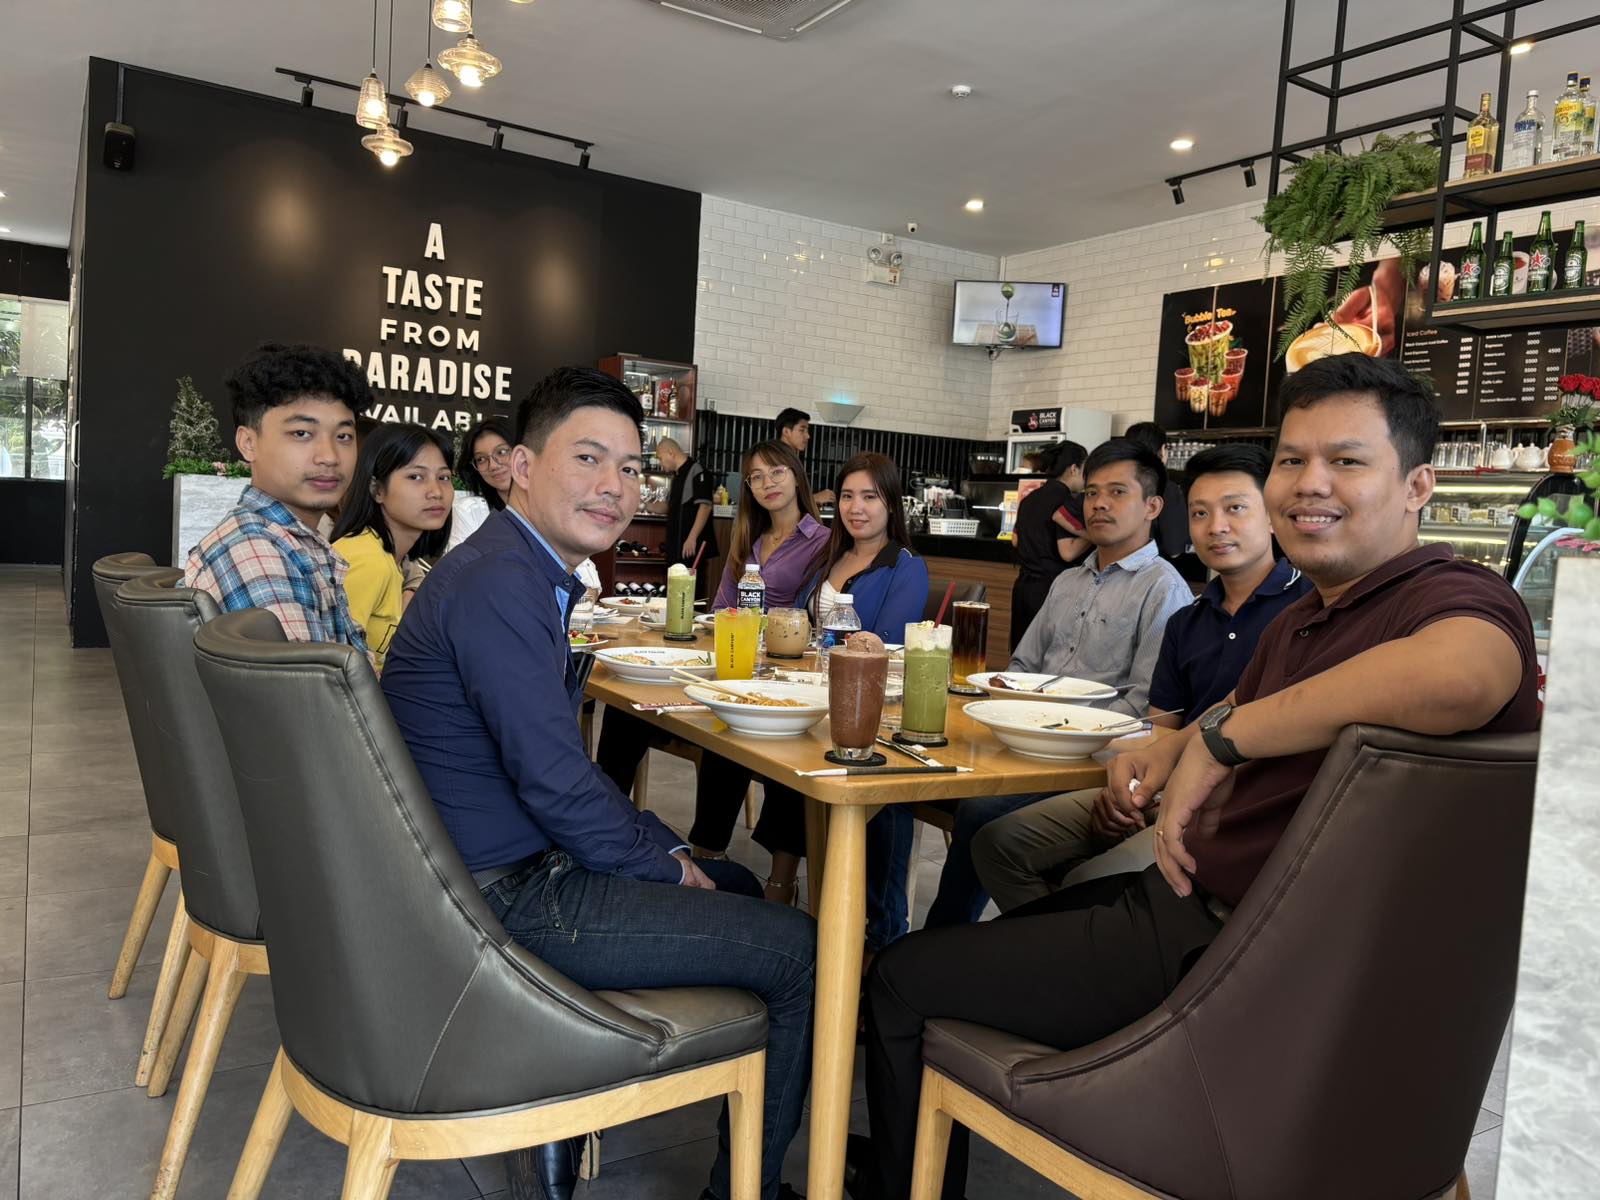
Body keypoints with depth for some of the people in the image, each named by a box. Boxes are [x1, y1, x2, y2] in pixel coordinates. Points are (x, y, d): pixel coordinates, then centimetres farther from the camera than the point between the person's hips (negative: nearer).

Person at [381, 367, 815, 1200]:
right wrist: (669, 868, -8)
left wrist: (668, 850, 7)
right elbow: (555, 783, -24)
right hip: (500, 897, -10)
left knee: (736, 886, 24)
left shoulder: (526, 571, 11)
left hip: (501, 862, 10)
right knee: (797, 949, -5)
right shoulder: (497, 582, -21)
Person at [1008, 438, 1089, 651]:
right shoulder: (1067, 499, -11)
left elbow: (1016, 541, 22)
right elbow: (1067, 552, -18)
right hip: (1050, 587, -8)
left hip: (1023, 585, 8)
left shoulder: (1030, 498, 13)